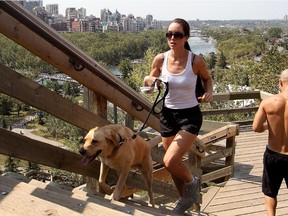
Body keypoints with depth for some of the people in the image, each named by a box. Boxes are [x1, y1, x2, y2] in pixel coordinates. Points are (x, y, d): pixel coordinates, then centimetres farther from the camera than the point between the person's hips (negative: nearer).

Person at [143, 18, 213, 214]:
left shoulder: (196, 61, -14)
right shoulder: (160, 59, -8)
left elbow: (207, 78, 7)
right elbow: (150, 82, 8)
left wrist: (209, 92, -13)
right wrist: (149, 80, -16)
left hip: (190, 116, -4)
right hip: (168, 115, 4)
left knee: (170, 161, -19)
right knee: (175, 163, 16)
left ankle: (192, 182, 16)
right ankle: (186, 198, 43)